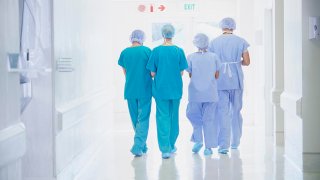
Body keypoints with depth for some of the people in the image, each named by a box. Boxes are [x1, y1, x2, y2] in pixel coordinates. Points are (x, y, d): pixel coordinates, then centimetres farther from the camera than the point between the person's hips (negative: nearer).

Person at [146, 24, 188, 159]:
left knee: (163, 117, 1)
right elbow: (181, 72, -2)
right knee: (174, 116, 15)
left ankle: (165, 149, -6)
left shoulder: (156, 51, -8)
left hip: (160, 88, -1)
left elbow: (152, 73, -5)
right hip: (175, 89, 1)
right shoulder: (179, 51, -6)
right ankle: (171, 146, 25)